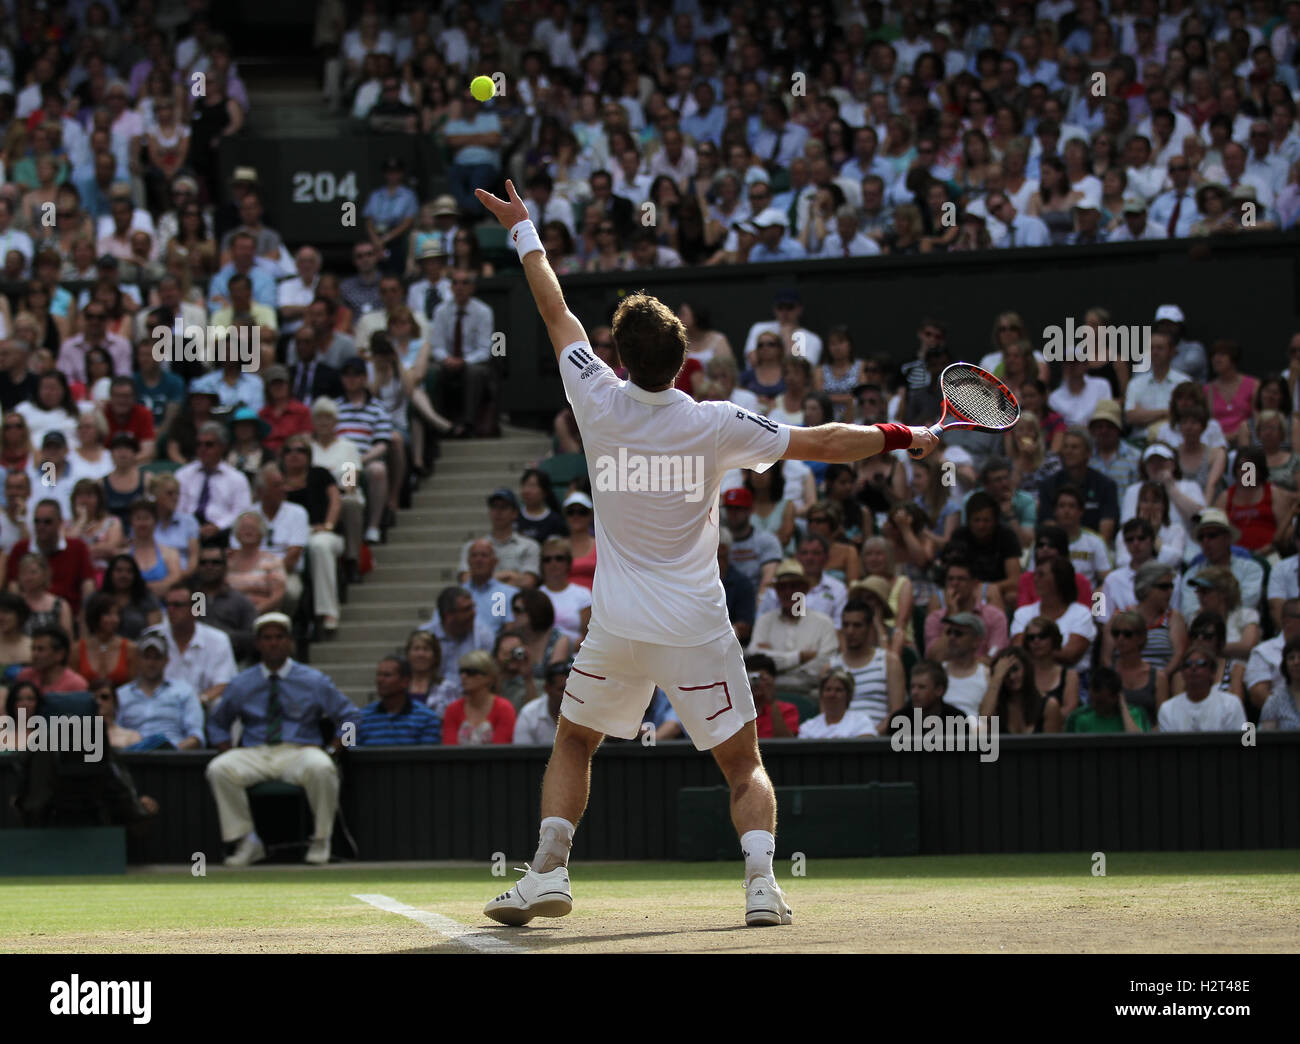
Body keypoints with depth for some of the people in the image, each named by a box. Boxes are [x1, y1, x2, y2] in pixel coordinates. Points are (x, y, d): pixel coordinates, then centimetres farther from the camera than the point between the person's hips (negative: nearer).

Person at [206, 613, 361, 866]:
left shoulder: (314, 681, 9)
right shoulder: (240, 685, 13)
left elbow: (350, 717, 12)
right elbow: (217, 723, 24)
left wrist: (331, 752, -3)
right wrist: (228, 753, 5)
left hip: (299, 752, -2)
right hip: (254, 755, 2)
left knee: (320, 768, -37)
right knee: (218, 769, -29)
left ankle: (321, 840, -18)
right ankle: (247, 842, -19)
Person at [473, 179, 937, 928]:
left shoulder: (599, 402, -6)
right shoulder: (715, 425, -11)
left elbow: (557, 313, 7)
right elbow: (818, 443, -7)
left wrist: (525, 232, 19)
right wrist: (901, 438, 5)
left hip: (617, 626, 2)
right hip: (697, 627, -2)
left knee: (574, 743, 21)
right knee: (744, 765, 7)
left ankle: (548, 871, 7)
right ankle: (761, 883, -12)